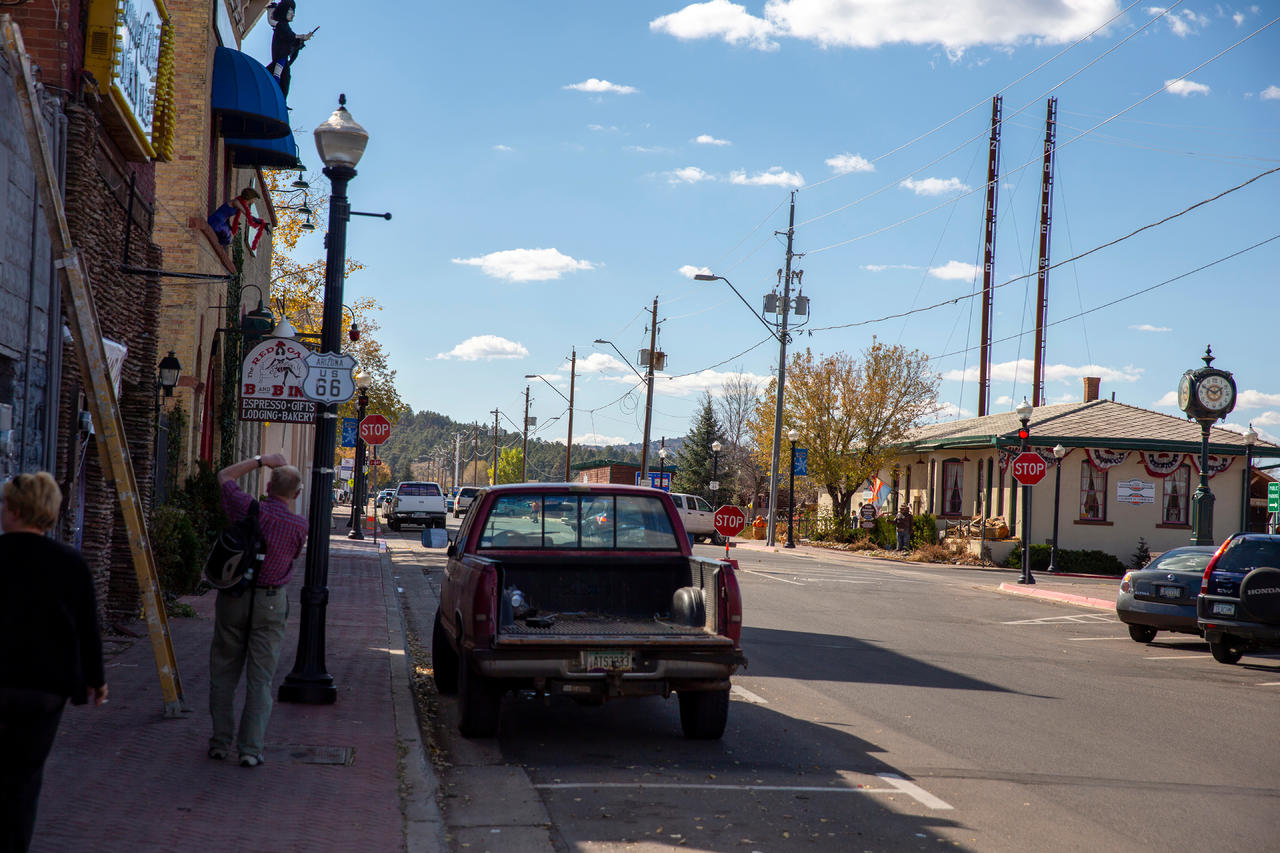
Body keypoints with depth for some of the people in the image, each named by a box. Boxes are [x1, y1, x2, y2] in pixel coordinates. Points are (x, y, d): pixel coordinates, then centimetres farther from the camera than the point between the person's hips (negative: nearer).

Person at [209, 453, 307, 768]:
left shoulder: (249, 510, -8)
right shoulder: (299, 525, -7)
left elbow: (224, 476, 9)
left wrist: (260, 460, 9)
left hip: (233, 597, 1)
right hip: (270, 603, -1)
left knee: (224, 672, 12)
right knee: (260, 678, 4)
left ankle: (220, 742, 15)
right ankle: (250, 748, 0)